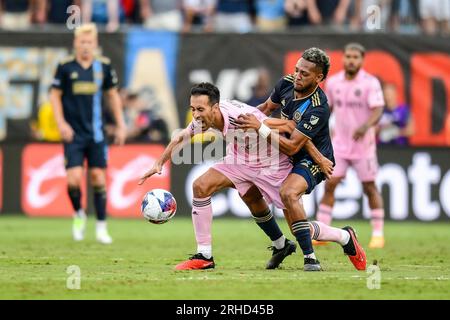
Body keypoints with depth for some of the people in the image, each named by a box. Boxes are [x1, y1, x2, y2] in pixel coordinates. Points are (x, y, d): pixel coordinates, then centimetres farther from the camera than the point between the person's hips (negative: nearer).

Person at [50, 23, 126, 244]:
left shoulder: (103, 66, 2)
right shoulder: (65, 66, -5)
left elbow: (112, 95, 13)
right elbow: (55, 95, 2)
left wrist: (120, 125, 10)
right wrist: (61, 123, -9)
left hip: (95, 133, 2)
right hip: (73, 133, -2)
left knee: (98, 179, 1)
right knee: (74, 179, -12)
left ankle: (101, 227, 11)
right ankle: (78, 215, 16)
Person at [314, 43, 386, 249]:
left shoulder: (370, 83, -10)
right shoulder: (333, 82, 4)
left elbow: (377, 111, -20)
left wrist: (365, 126, -39)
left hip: (363, 145, -3)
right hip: (339, 144, 3)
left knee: (370, 187, 3)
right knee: (329, 185, -4)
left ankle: (378, 234, 12)